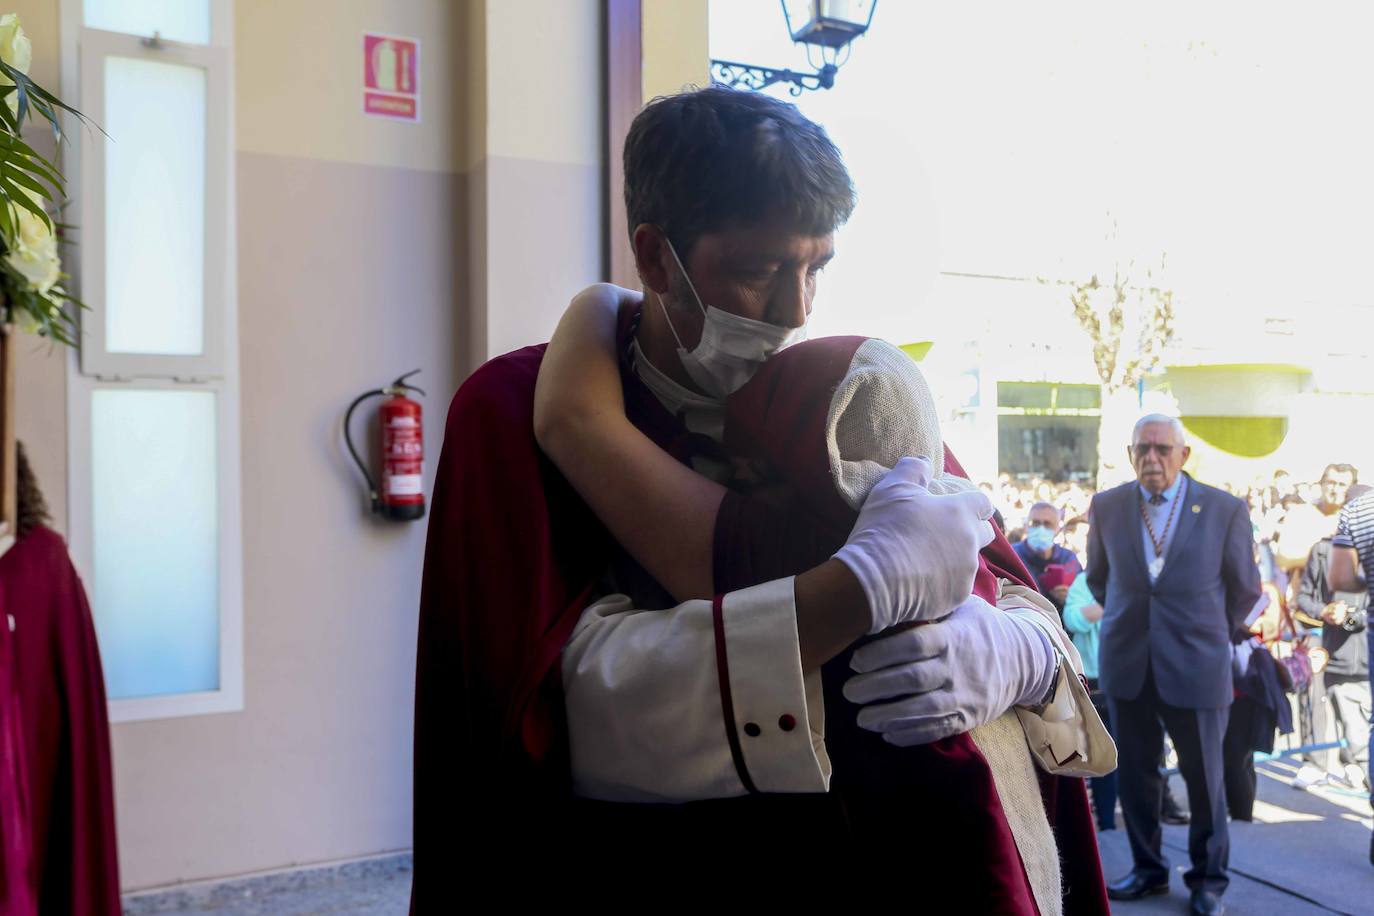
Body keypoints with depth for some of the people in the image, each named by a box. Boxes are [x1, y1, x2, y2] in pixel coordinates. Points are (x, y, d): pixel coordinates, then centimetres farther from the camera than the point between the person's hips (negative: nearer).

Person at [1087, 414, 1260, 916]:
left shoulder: (1225, 509, -6)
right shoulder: (1106, 506, 0)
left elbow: (1245, 588, 7)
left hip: (1196, 664, -2)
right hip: (1126, 664, 2)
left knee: (1204, 776, 10)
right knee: (1135, 772, 11)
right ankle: (1147, 868, 29)